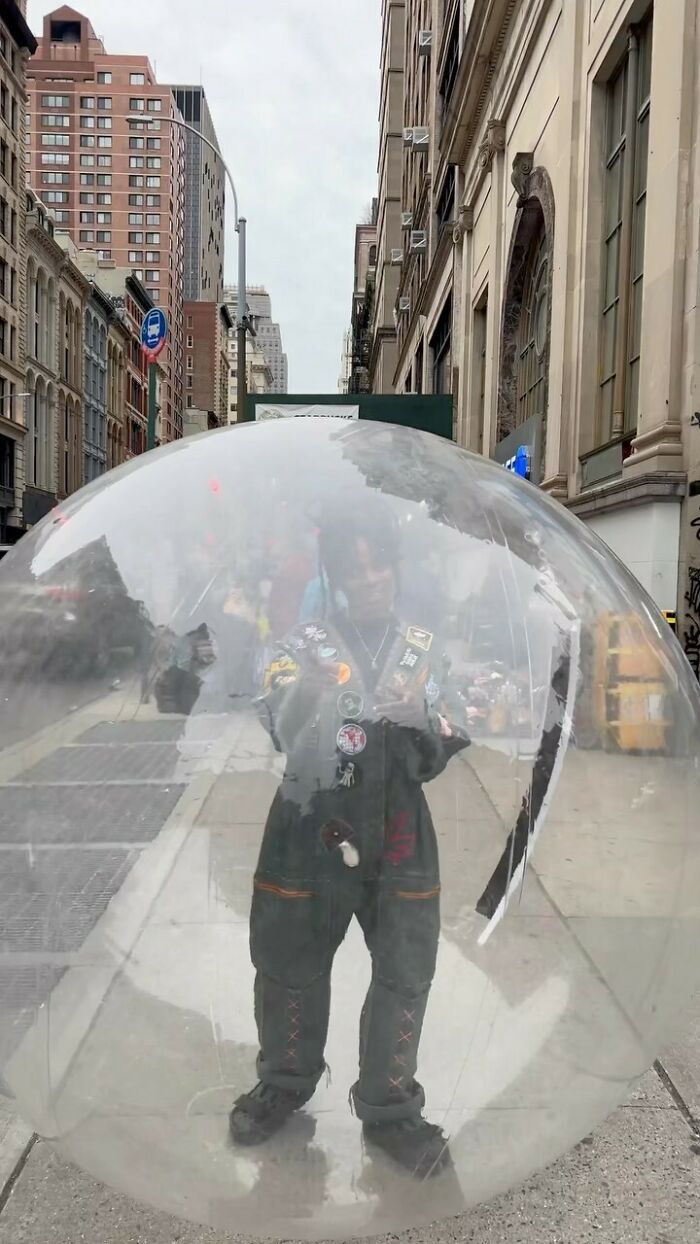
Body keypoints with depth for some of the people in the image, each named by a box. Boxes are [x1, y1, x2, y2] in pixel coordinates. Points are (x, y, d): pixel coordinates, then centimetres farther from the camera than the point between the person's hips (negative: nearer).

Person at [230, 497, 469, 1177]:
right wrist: (304, 691, -35)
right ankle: (284, 1083, 37)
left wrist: (420, 718, -17)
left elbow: (431, 761, 4)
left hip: (397, 836, 2)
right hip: (310, 831, -1)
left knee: (405, 973, 6)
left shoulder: (424, 647, 4)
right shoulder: (306, 642, -3)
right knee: (290, 964, 12)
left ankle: (390, 1108, 26)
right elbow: (284, 736, -16)